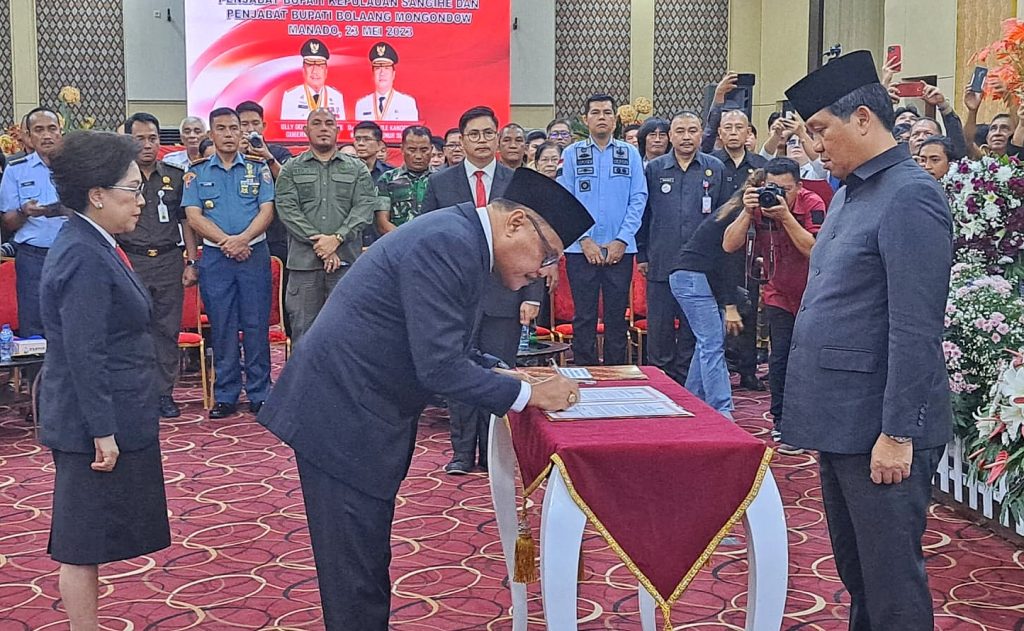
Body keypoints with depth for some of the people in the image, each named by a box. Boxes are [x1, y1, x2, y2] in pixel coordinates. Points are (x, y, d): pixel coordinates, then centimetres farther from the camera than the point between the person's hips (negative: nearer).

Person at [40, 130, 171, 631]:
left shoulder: (90, 246, 11)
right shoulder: (84, 258, -20)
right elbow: (83, 355, -23)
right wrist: (103, 431, -21)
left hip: (112, 418, 10)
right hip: (96, 423, -10)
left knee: (88, 540, 16)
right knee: (84, 542, 2)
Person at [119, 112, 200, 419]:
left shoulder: (175, 176, 10)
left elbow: (185, 221, 12)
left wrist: (192, 262, 5)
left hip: (169, 261, 2)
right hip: (131, 263, -2)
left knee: (168, 329, 4)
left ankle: (164, 393, 13)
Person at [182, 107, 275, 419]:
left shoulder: (258, 169, 7)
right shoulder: (197, 173, 8)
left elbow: (266, 211, -1)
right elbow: (194, 216, 0)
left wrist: (243, 238, -17)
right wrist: (226, 241, -13)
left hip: (254, 253, 0)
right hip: (215, 257, 1)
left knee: (256, 325, 0)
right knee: (222, 327, 4)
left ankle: (260, 393, 7)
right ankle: (225, 395, 11)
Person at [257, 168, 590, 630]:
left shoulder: (460, 237, 11)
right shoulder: (448, 243, -20)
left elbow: (445, 349, 21)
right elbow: (438, 367, -24)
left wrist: (507, 375, 8)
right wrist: (527, 395, -14)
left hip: (358, 410, 10)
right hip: (343, 418, -10)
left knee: (367, 560, 17)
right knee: (356, 572, -1)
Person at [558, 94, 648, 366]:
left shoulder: (630, 154, 7)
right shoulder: (571, 154, 5)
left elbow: (638, 199, 1)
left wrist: (622, 240, -8)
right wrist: (584, 240, -10)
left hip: (620, 249, 1)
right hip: (581, 249, -1)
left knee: (617, 317, 7)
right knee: (584, 316, 3)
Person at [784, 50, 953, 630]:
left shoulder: (910, 196, -17)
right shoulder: (850, 191, 12)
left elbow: (917, 330, -21)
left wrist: (899, 433, -21)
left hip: (878, 428, -9)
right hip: (840, 418, 9)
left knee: (892, 581, 2)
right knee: (853, 568, 20)